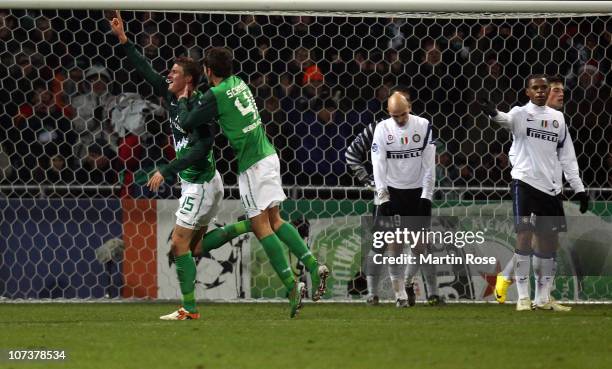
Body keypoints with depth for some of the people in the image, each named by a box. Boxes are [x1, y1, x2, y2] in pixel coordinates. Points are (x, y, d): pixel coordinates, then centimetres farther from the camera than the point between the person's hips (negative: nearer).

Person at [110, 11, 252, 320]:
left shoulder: (197, 107, -21)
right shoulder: (170, 97, 4)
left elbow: (201, 149, -28)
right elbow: (145, 71, 13)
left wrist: (165, 172, -28)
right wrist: (123, 39, 11)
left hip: (201, 184, -9)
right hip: (195, 182, 9)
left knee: (180, 244, -6)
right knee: (195, 247, 14)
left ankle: (189, 309, -2)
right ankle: (247, 226, 14)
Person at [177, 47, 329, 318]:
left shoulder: (216, 95, -12)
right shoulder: (238, 83, 12)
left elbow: (186, 123, -7)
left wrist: (182, 100, 11)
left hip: (252, 165, -8)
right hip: (268, 155, 8)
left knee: (261, 226, -5)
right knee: (274, 220, 14)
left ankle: (291, 286, -11)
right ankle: (313, 266, 2)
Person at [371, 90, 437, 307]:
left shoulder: (423, 126, -3)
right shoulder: (382, 129, -5)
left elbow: (429, 164, -2)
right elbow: (378, 166, -7)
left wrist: (426, 196, -7)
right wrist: (383, 198, -14)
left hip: (417, 192, 1)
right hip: (392, 192, -1)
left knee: (420, 245, 0)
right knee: (394, 245, -7)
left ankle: (408, 281, 24)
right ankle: (400, 295, -1)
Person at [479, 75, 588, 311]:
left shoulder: (557, 118, 14)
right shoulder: (521, 113, 0)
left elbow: (567, 156, 17)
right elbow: (508, 120, -25)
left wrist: (578, 187, 12)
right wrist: (494, 114, -49)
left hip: (550, 186, 5)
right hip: (524, 182, -5)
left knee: (549, 242, 6)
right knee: (524, 236, -11)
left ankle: (543, 298, 15)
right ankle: (523, 298, -8)